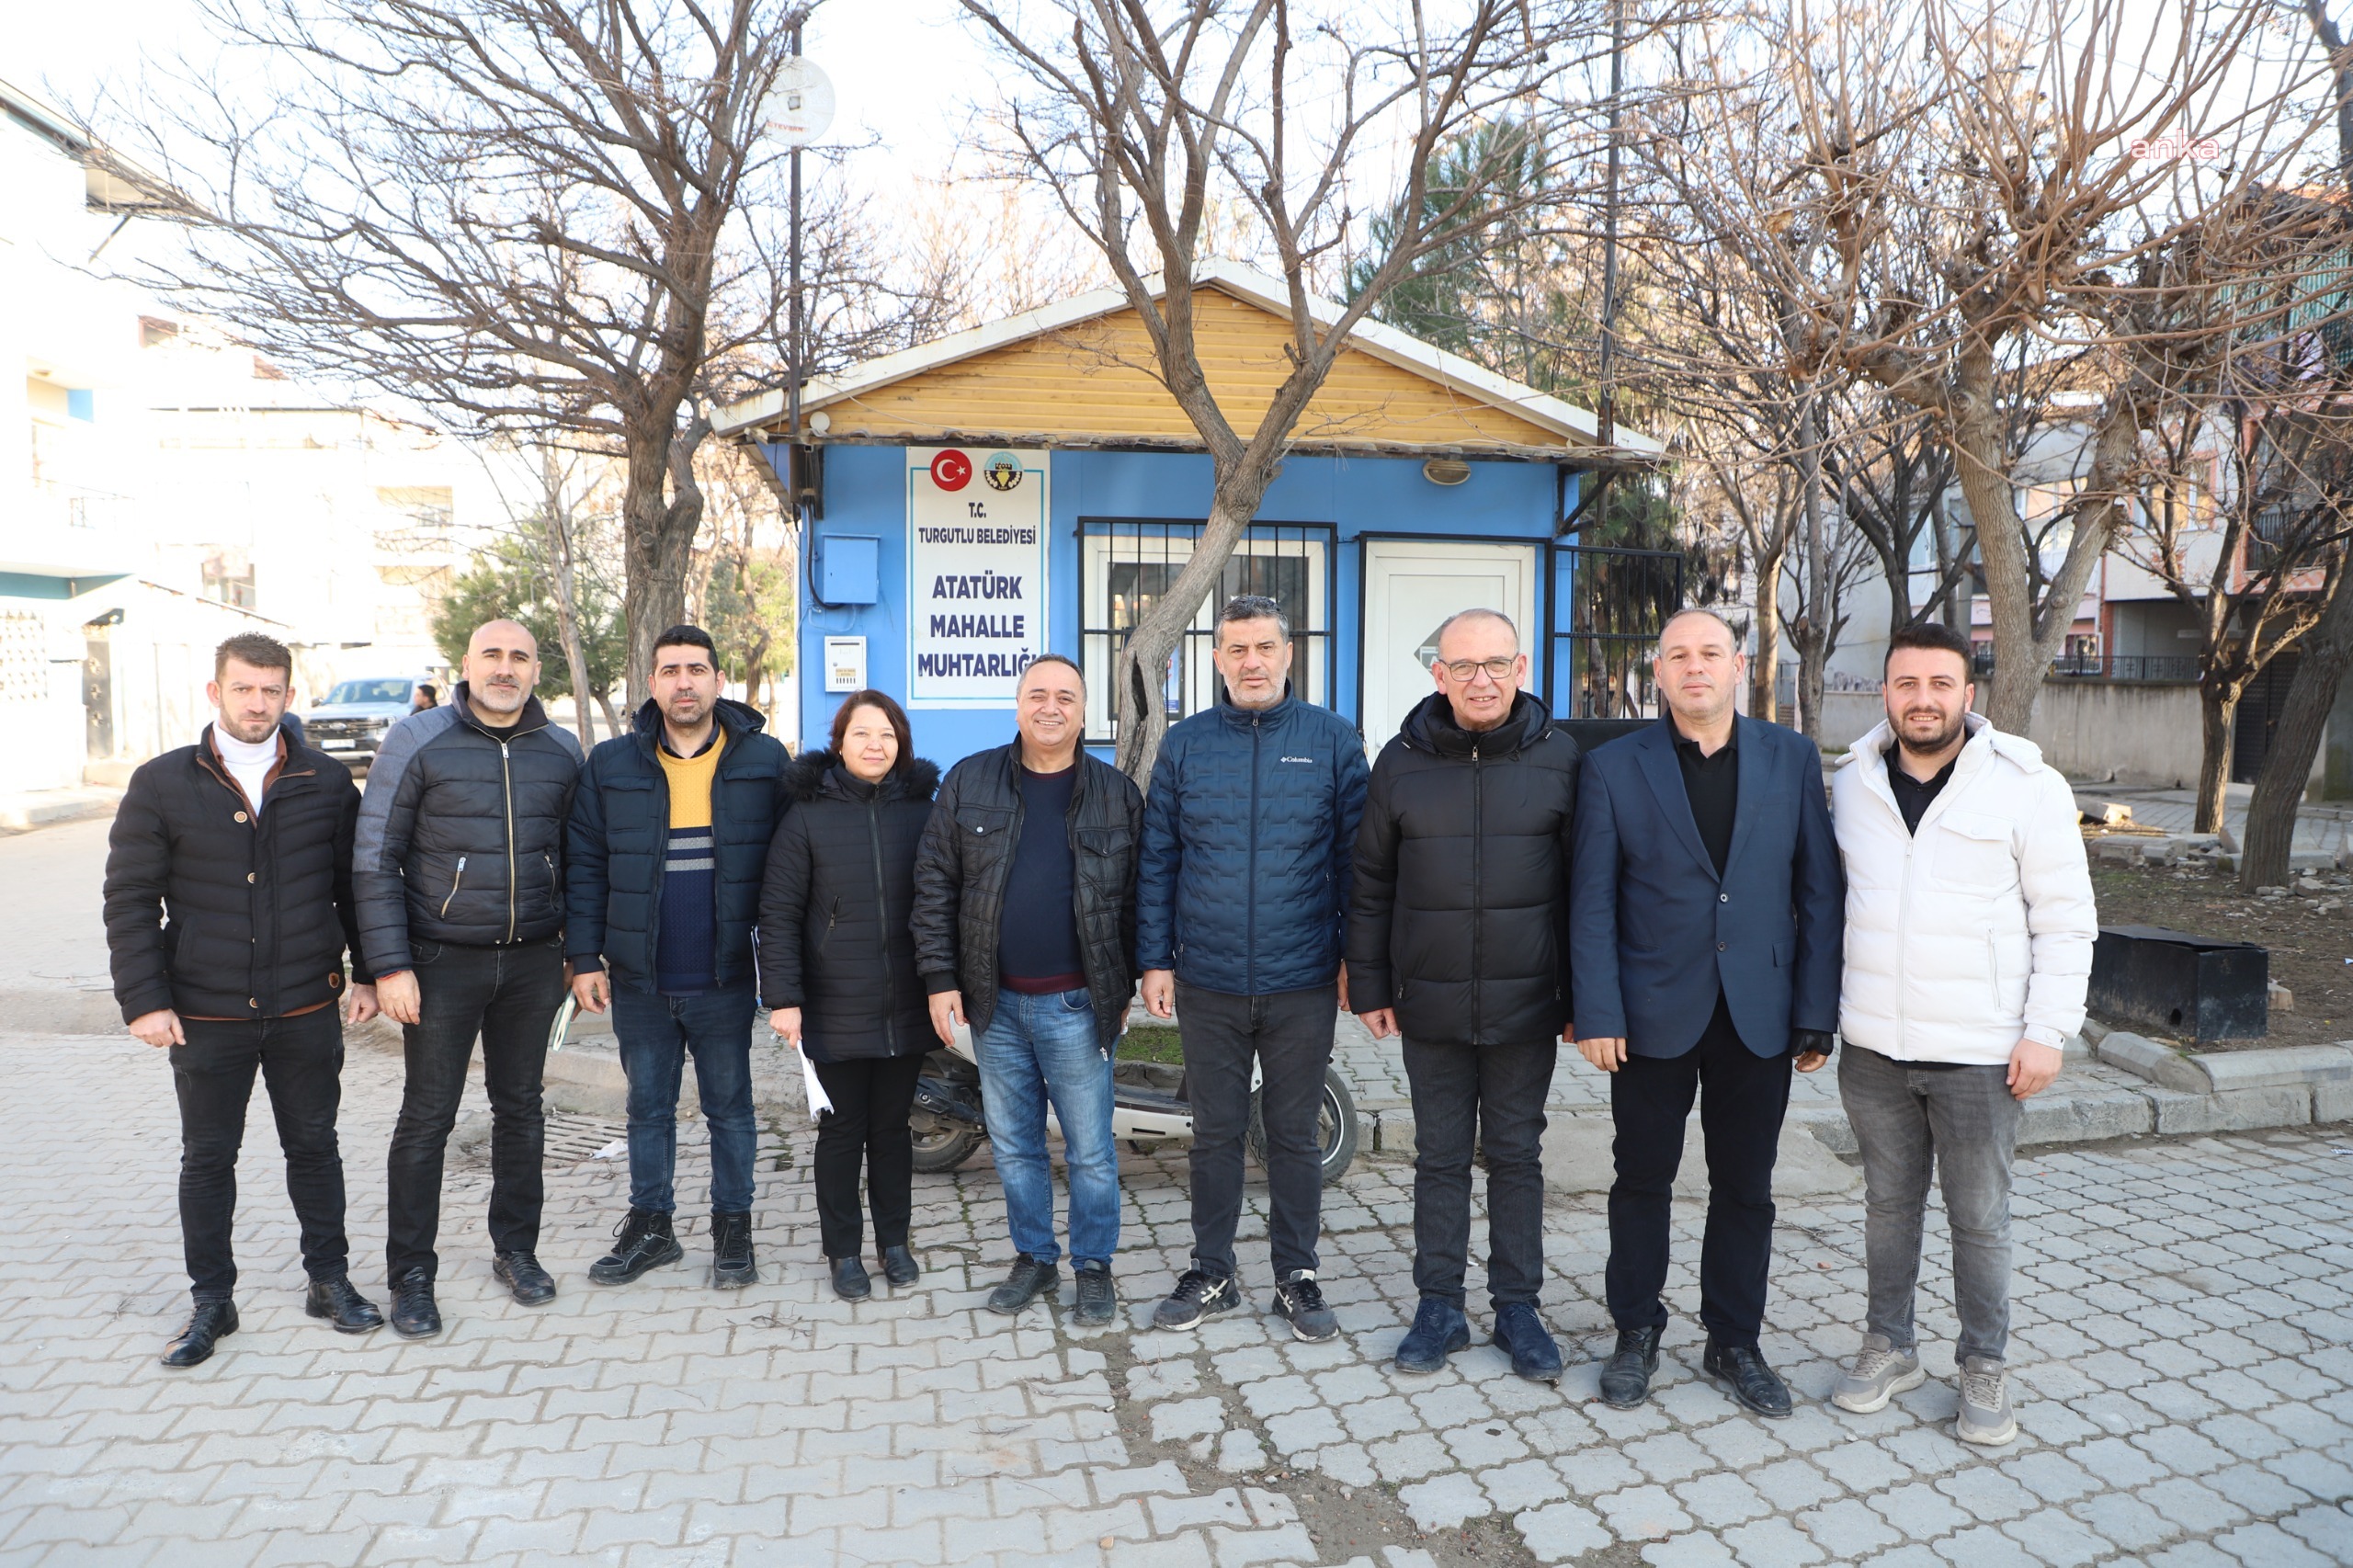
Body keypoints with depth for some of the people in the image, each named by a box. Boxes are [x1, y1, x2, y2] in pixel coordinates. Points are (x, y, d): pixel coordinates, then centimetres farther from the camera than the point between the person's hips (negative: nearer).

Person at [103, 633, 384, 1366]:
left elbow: (356, 884, 8)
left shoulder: (328, 782, 1)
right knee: (207, 1158, 11)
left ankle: (330, 1280, 26)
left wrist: (367, 973, 4)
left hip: (307, 1010, 1)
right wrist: (144, 1000, -7)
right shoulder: (162, 784, -2)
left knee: (314, 1147, 12)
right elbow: (129, 900, -2)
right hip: (206, 1016, -1)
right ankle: (211, 1301, 25)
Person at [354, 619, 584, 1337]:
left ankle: (516, 1249, 28)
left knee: (520, 1109, 13)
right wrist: (390, 965, -11)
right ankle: (412, 1275, 17)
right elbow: (375, 859, -6)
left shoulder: (561, 752, 4)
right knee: (427, 1117, 3)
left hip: (533, 963, 3)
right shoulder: (418, 740, -6)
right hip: (443, 961, -3)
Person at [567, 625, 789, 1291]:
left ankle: (733, 1228, 25)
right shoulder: (611, 764, 2)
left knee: (730, 1108, 10)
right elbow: (585, 867, 5)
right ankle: (650, 1225, 30)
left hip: (725, 979, -2)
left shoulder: (763, 760, -2)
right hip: (639, 981, 2)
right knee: (648, 1107, 15)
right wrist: (583, 957, 0)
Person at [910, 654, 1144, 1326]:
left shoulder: (1117, 793, 0)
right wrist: (940, 978, -2)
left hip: (1076, 1006, -2)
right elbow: (934, 884, 2)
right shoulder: (969, 782, 1)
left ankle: (1094, 1266, 23)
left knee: (1090, 1150, 5)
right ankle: (1034, 1258, 31)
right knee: (1014, 1145, 14)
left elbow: (1137, 896, 4)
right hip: (995, 1003, 2)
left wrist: (1126, 985, 3)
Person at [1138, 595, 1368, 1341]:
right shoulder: (1185, 743, 2)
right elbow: (1157, 860, 4)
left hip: (1304, 983, -1)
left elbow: (1355, 855, 0)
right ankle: (1212, 1274, 29)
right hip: (1207, 983, 1)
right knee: (1215, 1133, 13)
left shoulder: (1332, 739, -2)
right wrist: (1155, 961, 1)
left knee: (1295, 1134, 11)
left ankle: (1297, 1277, 27)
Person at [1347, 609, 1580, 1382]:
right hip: (1430, 1003, 1)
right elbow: (1372, 884, 6)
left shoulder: (1559, 756, -2)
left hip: (1527, 1004, -1)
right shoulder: (1402, 761, 0)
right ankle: (1439, 1307, 24)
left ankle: (1518, 1308, 26)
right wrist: (1370, 987, 4)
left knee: (1516, 1155, 12)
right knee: (1440, 1157, 11)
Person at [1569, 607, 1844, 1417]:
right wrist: (1597, 1013, -9)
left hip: (1759, 1016, 2)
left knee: (1745, 1189, 12)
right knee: (1642, 1181, 11)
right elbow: (1592, 901, -4)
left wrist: (1816, 1013, -2)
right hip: (1654, 1015, -1)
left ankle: (1735, 1342, 30)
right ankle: (1636, 1334, 29)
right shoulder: (1614, 767, -2)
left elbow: (1817, 891, 2)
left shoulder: (1792, 758, 3)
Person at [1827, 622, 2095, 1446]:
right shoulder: (1852, 782, 4)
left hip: (1980, 1053, -3)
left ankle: (1984, 1366, 28)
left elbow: (2066, 921, -5)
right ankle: (1889, 1346, 32)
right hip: (1872, 1046, 3)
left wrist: (2047, 1032, -10)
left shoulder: (2027, 785, -7)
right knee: (1888, 1203, 16)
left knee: (1980, 1217, 9)